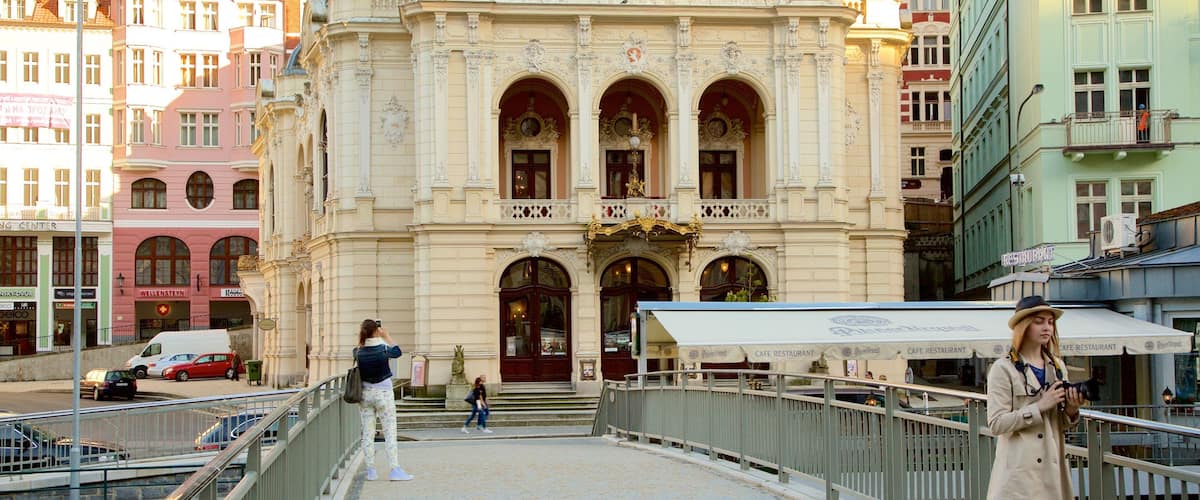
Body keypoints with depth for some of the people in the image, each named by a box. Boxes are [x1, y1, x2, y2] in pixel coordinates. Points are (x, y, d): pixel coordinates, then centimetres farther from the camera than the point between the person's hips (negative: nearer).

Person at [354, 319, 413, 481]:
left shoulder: (358, 352, -7)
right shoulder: (383, 349, -15)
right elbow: (397, 351, 7)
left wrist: (362, 335, 12)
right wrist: (386, 336, 14)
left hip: (365, 394, 3)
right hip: (383, 394, -3)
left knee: (368, 433, 7)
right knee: (390, 432, 1)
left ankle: (371, 470, 9)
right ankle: (395, 469, -2)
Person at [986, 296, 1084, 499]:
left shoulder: (1057, 367, 14)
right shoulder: (1003, 369, -4)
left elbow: (1060, 425, 19)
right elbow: (996, 424, -12)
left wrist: (1071, 410, -3)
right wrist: (1040, 406, -15)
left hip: (1053, 470, 6)